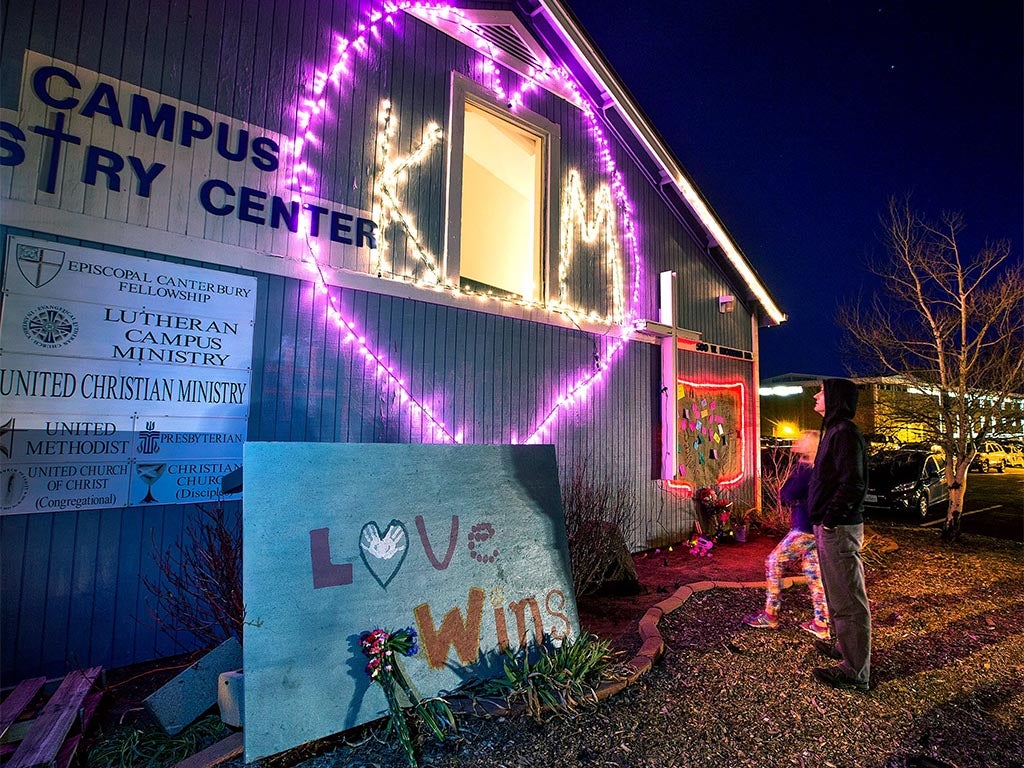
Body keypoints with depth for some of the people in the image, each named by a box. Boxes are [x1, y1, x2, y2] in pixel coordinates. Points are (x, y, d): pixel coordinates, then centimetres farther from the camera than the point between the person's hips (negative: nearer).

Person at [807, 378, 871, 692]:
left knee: (848, 599, -1)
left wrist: (830, 519, -19)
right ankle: (844, 646, 37)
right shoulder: (835, 430, 15)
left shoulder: (845, 433, -17)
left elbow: (853, 484, -24)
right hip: (830, 526, 11)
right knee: (837, 594, 22)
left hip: (839, 528, -11)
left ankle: (855, 671, 8)